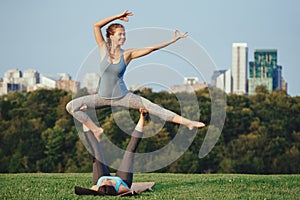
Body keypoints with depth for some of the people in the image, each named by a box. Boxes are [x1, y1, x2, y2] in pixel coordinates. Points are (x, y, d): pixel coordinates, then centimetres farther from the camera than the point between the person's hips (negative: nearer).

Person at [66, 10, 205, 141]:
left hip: (122, 97, -1)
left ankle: (187, 123, -13)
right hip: (103, 97, 1)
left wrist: (174, 40, -6)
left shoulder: (127, 54, -3)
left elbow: (152, 48, -3)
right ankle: (95, 130, 4)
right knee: (71, 106, -12)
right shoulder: (103, 49, -3)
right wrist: (118, 16, -15)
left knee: (152, 107, -14)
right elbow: (96, 25, -13)